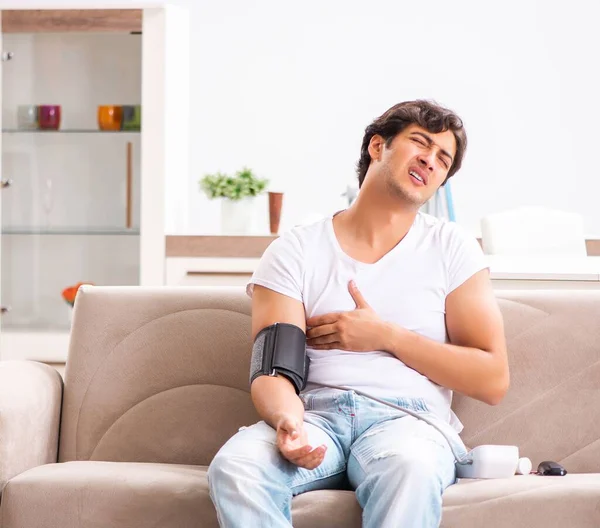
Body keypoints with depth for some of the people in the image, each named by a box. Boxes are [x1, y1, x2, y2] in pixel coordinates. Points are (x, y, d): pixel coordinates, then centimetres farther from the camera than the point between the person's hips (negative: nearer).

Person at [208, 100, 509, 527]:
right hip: (318, 414, 1)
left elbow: (493, 380, 5)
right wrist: (289, 423, -25)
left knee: (406, 466, -39)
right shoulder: (295, 251, 10)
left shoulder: (452, 248, 12)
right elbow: (272, 370, -1)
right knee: (235, 467, -34)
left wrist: (385, 336, -2)